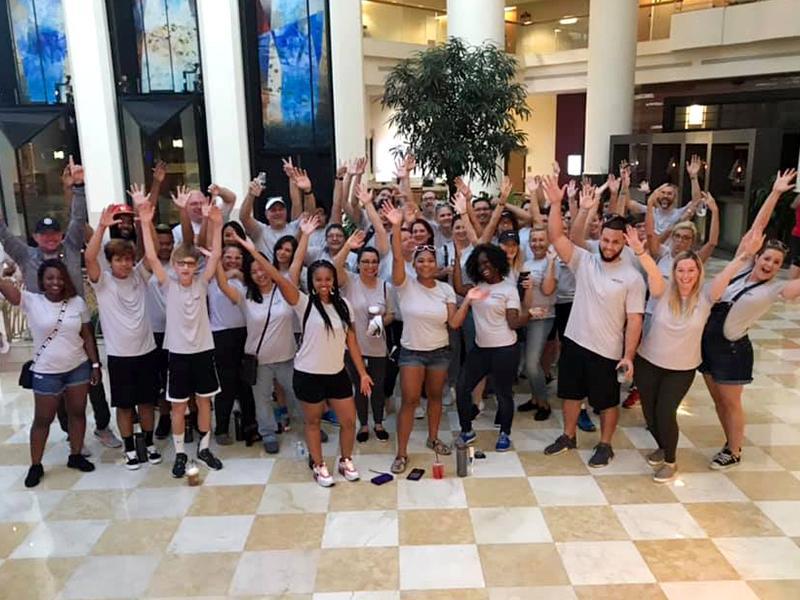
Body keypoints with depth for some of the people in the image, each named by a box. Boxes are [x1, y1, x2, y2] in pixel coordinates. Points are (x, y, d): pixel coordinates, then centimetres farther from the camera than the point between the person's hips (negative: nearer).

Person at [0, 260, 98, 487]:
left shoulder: (77, 302, -3)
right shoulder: (31, 301, -9)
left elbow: (87, 336, 3)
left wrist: (95, 364, 3)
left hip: (79, 368, 2)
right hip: (46, 372, -2)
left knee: (78, 412, 12)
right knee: (42, 419, 9)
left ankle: (75, 455, 28)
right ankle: (35, 465, 23)